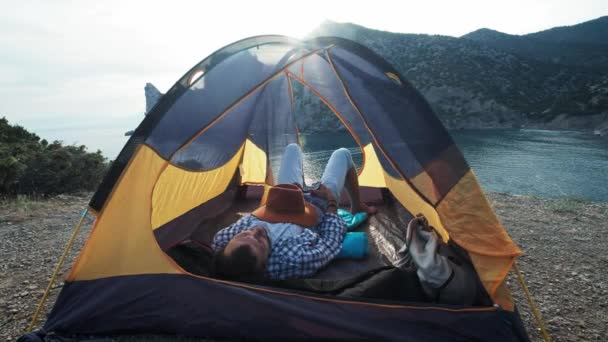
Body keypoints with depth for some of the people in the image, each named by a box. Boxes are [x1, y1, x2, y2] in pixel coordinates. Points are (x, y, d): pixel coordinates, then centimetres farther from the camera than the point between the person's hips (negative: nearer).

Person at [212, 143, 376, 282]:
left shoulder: (222, 241, -37)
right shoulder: (295, 260, -50)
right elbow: (331, 243, -30)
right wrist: (331, 201, -13)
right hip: (318, 209, -3)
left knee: (292, 148, 24)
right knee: (342, 154, 16)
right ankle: (357, 206, 45)